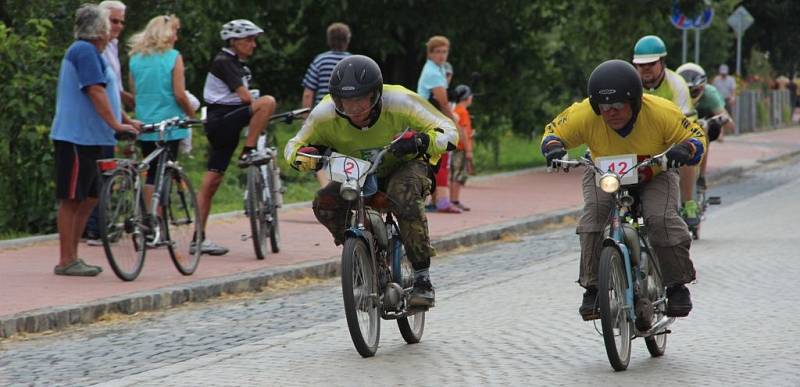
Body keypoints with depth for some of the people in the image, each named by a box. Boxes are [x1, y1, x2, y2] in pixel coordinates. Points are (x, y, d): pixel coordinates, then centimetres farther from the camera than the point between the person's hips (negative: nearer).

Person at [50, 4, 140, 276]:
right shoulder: (85, 51, -13)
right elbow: (95, 92, -21)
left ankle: (72, 257, 18)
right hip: (76, 138, -11)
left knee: (89, 198, 13)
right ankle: (66, 261, -4)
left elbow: (107, 94, 27)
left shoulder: (92, 52, 20)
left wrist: (127, 121, 24)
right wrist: (116, 124, -21)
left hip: (89, 138, 11)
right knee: (71, 199, -7)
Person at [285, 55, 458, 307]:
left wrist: (420, 142, -46)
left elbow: (448, 131, -24)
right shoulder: (326, 114, -23)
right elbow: (294, 145, -8)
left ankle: (422, 279, -28)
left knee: (404, 194, -37)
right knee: (324, 203, -24)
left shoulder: (400, 103, -29)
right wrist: (303, 156, -33)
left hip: (405, 167, -3)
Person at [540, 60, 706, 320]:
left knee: (662, 219, -27)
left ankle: (677, 286, -6)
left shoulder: (662, 113, -28)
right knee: (593, 213, -28)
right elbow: (554, 131, -9)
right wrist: (553, 148, -33)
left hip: (654, 177, -1)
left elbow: (696, 135, -16)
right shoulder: (583, 115, -26)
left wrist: (684, 150, -39)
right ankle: (593, 288, -21)